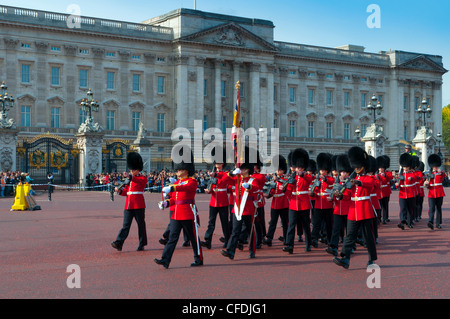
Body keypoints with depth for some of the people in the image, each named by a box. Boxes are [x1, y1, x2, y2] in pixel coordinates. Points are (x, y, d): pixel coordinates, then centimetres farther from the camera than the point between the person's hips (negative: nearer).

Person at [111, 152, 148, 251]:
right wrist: (119, 191, -4)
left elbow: (139, 181, -25)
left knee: (141, 224, 4)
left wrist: (130, 177, -40)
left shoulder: (143, 178, -1)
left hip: (138, 205, -5)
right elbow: (126, 192, 17)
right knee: (125, 225, -3)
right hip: (128, 205, 5)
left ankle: (142, 245, 13)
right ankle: (118, 243, -14)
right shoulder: (129, 179, 18)